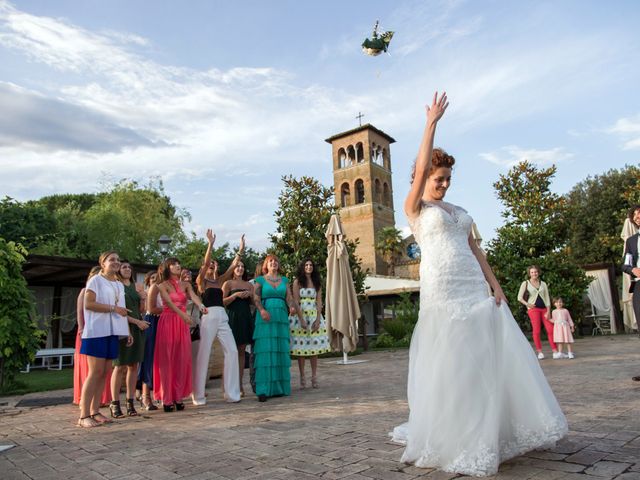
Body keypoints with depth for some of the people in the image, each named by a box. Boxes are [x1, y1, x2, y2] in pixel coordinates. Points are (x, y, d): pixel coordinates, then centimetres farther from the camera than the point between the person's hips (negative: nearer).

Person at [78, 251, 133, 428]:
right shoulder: (96, 280, -1)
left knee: (104, 373, 5)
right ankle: (84, 415, -6)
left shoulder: (120, 285, 19)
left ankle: (95, 411, 11)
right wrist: (113, 308, -15)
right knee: (95, 372, -10)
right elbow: (88, 304, -12)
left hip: (113, 333, 7)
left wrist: (128, 332, 15)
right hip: (97, 332, -6)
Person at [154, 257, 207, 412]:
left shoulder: (186, 285, 12)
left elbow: (193, 296, -9)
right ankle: (167, 399, 2)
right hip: (167, 322, -4)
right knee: (167, 360, -2)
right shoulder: (163, 285, 2)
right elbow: (170, 302, -16)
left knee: (182, 360, 3)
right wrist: (183, 314, -34)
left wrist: (201, 305, -32)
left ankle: (178, 397, 10)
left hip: (182, 324, 4)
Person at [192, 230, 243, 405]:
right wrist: (211, 244, -16)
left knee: (232, 351, -4)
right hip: (208, 317, -5)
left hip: (222, 317, 5)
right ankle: (198, 395, 8)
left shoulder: (219, 280, 19)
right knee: (203, 354, -2)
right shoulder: (201, 281, 5)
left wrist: (241, 249, 5)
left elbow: (233, 266, 11)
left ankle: (231, 392, 3)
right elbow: (205, 262, -10)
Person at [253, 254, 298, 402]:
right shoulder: (260, 280, 9)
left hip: (282, 317, 3)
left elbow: (289, 297, 8)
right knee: (265, 351, -7)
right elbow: (256, 297, -3)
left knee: (281, 351, 2)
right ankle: (264, 389, -6)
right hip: (265, 318, -3)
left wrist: (292, 306, -14)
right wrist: (262, 310, -21)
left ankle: (279, 387, 9)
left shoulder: (284, 280, 17)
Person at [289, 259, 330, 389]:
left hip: (314, 316, 3)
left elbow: (319, 302, 5)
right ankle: (302, 377, 4)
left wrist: (318, 319, -6)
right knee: (301, 346, -2)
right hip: (300, 315, -3)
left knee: (314, 345, 1)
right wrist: (301, 319, -14)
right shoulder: (297, 282, 1)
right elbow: (295, 301, -6)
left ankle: (314, 377, 6)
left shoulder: (317, 283, 11)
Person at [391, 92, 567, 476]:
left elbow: (475, 249, 15)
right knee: (450, 361, -3)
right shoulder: (415, 208, 3)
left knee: (491, 355, 7)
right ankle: (451, 440, 10)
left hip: (474, 286, 6)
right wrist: (432, 122, -9)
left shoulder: (459, 211, 20)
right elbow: (421, 167, -11)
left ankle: (492, 432, 22)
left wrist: (495, 286, 6)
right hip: (442, 289, -6)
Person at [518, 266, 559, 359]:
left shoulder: (543, 284, 14)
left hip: (544, 309, 3)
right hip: (533, 309, -3)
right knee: (536, 330, -7)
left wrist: (548, 311, 0)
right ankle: (540, 352, -1)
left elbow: (547, 298, 10)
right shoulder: (526, 283, 6)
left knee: (550, 329, -4)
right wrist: (527, 304, -13)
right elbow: (519, 297, 2)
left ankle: (555, 352, 1)